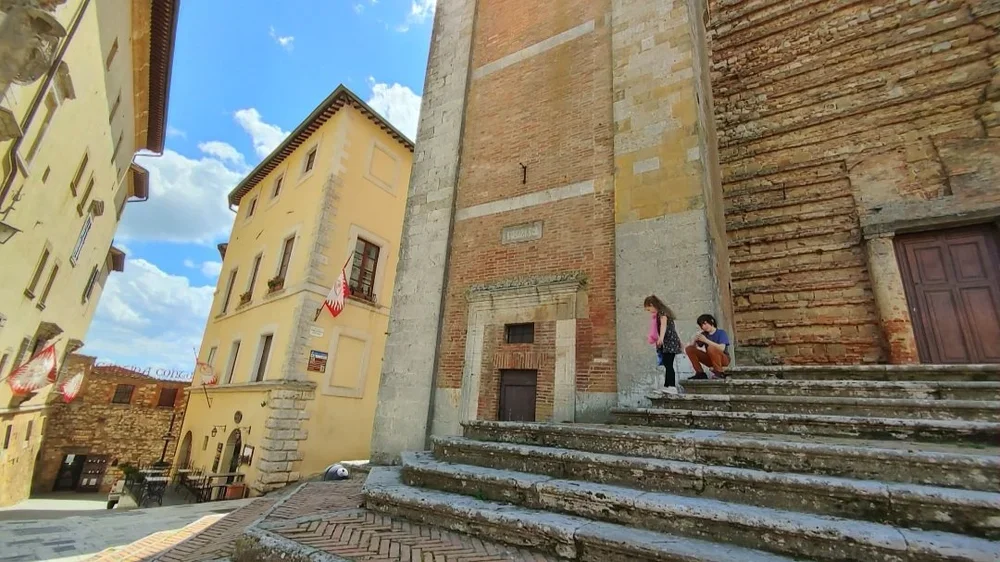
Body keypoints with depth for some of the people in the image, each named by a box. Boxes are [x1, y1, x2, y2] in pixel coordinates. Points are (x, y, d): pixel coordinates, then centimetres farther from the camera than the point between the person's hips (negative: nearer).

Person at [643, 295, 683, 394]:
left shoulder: (662, 312, -10)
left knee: (668, 365, -13)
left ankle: (672, 387, -15)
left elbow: (664, 325, -27)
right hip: (665, 343, 10)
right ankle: (667, 386, 13)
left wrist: (661, 338, -42)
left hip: (669, 342, -10)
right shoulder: (658, 315, 19)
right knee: (667, 365, 10)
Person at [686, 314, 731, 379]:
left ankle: (720, 373, -20)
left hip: (724, 359, -6)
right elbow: (692, 346, 0)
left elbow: (722, 348, -30)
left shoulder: (721, 332, -12)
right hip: (711, 360, 6)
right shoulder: (704, 334, 1)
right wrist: (695, 339, -20)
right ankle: (700, 373, -5)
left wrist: (706, 340, -30)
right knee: (689, 349, -8)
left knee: (711, 347, -36)